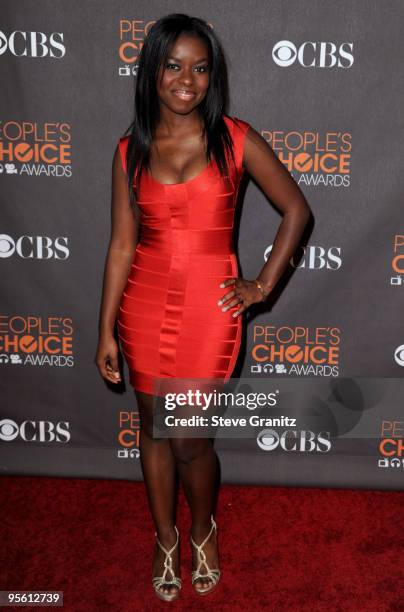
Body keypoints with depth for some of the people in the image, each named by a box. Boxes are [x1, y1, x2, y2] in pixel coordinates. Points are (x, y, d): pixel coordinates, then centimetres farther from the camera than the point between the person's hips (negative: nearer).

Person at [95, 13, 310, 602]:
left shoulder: (236, 139, -3)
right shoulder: (131, 150, 3)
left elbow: (297, 209, 3)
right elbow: (122, 244, 3)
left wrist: (264, 283, -2)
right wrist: (106, 331, 3)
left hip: (209, 309, -2)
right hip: (145, 306, 3)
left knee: (191, 440, 2)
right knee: (154, 428, 15)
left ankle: (204, 529, 35)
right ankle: (166, 538, 39)